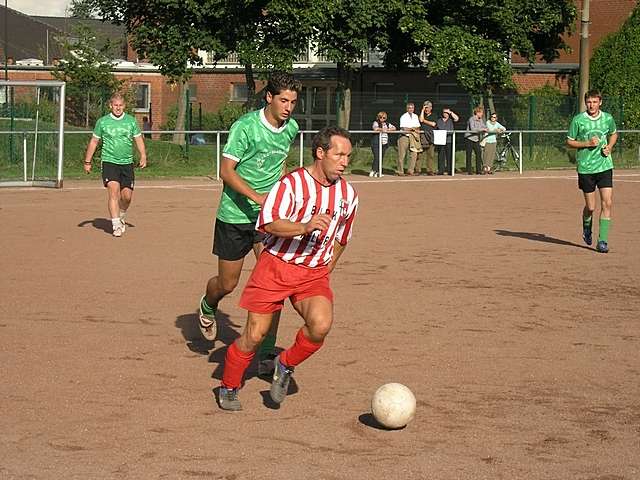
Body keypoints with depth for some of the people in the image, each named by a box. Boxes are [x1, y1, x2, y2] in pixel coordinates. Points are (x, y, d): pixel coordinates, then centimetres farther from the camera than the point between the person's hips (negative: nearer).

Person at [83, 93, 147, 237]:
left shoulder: (131, 121, 7)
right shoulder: (102, 122, 3)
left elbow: (138, 139, 11)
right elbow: (94, 141, 10)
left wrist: (143, 156, -3)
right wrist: (87, 162, 9)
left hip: (127, 163, 2)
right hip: (109, 162, -2)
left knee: (127, 195, 0)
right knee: (114, 191, -16)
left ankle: (122, 216, 30)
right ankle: (116, 225, -14)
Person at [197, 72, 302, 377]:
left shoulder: (291, 129, 2)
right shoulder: (245, 127, -18)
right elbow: (226, 171, -20)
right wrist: (256, 197, -30)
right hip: (235, 215, -4)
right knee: (227, 283, 8)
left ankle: (266, 354, -5)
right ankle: (207, 309, 45)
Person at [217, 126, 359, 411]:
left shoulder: (348, 194, 6)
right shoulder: (292, 183, -12)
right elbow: (270, 223, -23)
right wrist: (305, 227, -36)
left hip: (314, 273, 4)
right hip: (277, 265, -3)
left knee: (321, 325, -24)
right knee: (254, 335, -3)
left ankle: (286, 366, 4)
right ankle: (228, 388, 21)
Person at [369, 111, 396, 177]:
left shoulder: (387, 124, 16)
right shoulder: (376, 123, -1)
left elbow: (394, 128, 12)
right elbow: (375, 128, -21)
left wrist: (388, 129, -5)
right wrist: (382, 129, -18)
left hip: (384, 144, 6)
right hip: (376, 144, -6)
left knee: (381, 158, 5)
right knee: (377, 157, -13)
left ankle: (378, 172, 10)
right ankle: (373, 171, -5)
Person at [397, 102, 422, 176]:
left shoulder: (415, 116, 12)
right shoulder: (403, 117, -6)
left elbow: (418, 128, 15)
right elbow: (404, 129, -13)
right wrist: (413, 129, -9)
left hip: (413, 137, 5)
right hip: (404, 137, -5)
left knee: (414, 154, -5)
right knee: (402, 155, -1)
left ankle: (410, 170, 4)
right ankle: (400, 171, 6)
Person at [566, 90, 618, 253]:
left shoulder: (608, 118, 3)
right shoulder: (578, 120, -5)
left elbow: (614, 134, 22)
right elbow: (569, 141, 2)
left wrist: (610, 146, 2)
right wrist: (587, 143, -13)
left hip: (605, 166, 2)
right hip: (585, 168, -2)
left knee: (607, 203, -10)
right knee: (590, 207, 4)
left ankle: (602, 241, -4)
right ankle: (587, 229, 36)